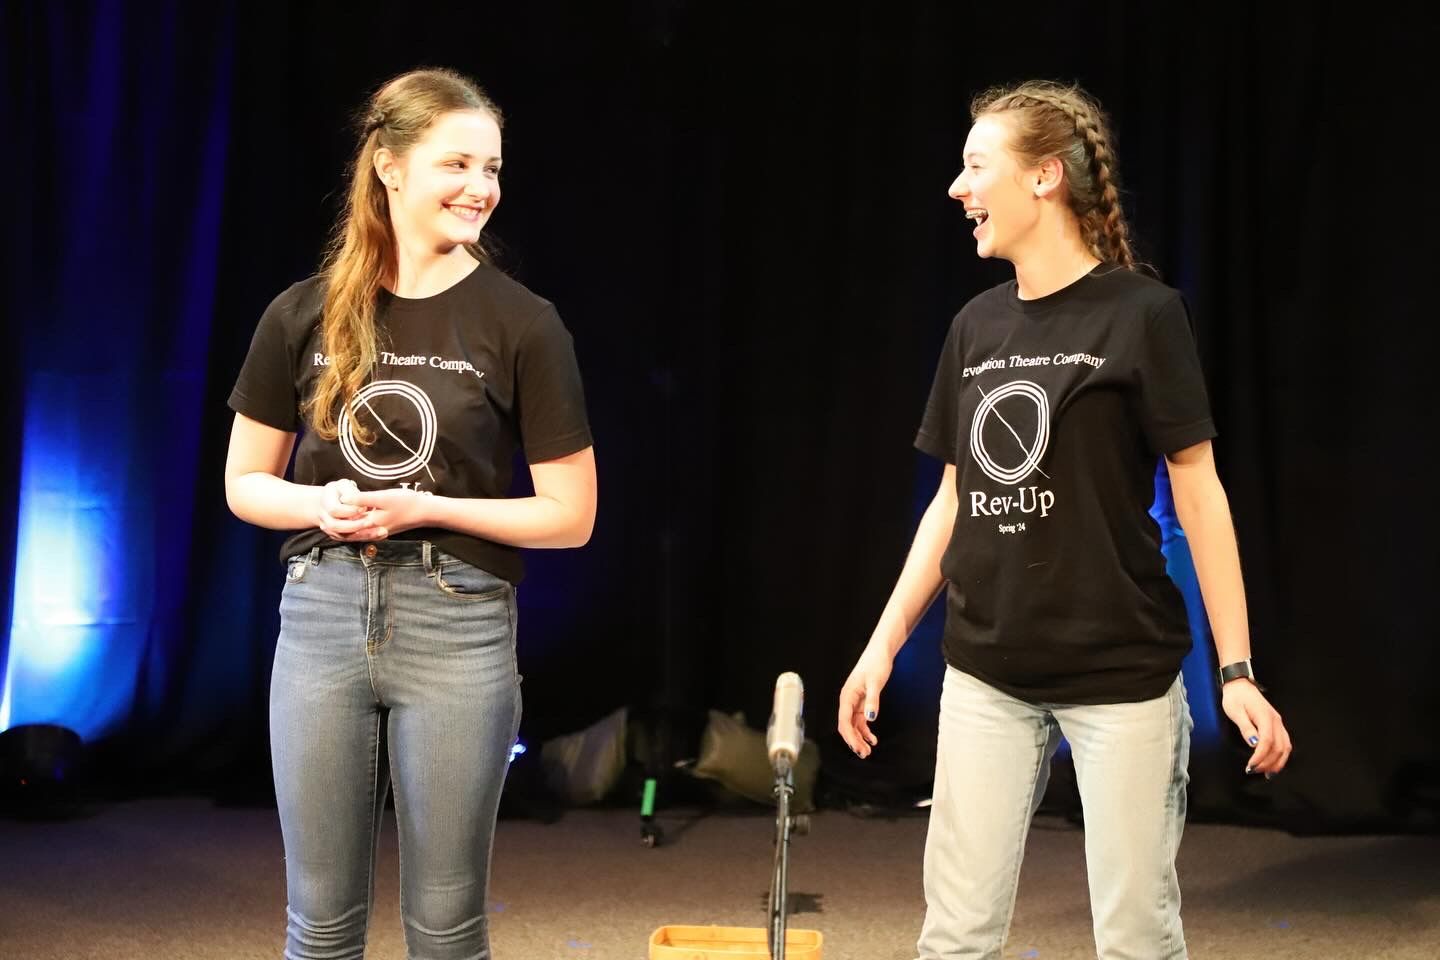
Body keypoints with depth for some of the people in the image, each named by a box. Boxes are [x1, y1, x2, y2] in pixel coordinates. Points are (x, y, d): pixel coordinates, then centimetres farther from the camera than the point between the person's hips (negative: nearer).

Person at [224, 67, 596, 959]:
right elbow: (244, 483, 10)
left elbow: (571, 516, -3)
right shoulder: (305, 315, 3)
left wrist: (423, 508, -14)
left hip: (458, 626, -2)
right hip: (322, 615, 2)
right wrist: (322, 504, -11)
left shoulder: (521, 323, -4)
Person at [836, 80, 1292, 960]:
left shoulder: (1142, 312, -8)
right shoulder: (976, 327, 7)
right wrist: (884, 643, 10)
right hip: (984, 676, 5)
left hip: (1122, 673, -5)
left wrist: (1237, 669, -10)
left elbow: (1198, 493, -7)